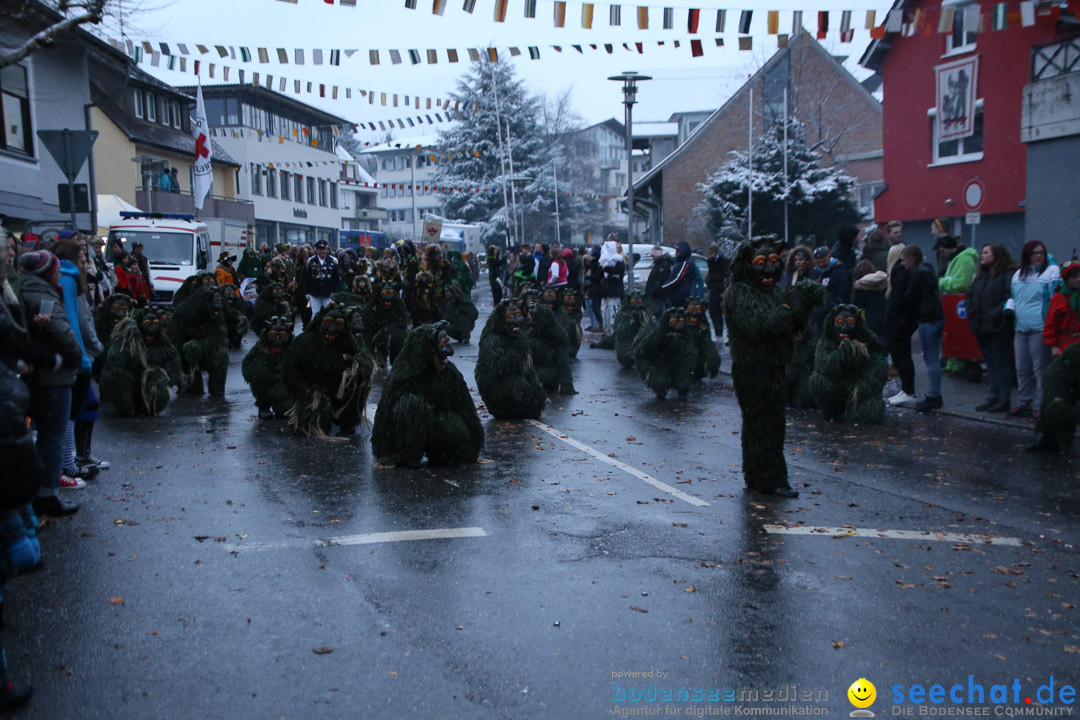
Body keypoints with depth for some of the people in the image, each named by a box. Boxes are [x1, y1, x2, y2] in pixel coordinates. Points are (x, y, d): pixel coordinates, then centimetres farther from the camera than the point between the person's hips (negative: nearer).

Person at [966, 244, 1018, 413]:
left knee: (1001, 362, -3)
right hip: (982, 328, 8)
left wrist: (995, 315, -21)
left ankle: (1004, 398, 3)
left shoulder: (1008, 275, -10)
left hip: (999, 329, -8)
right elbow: (969, 295, 18)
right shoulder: (981, 275, 17)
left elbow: (1010, 297, -20)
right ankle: (993, 396, 19)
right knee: (990, 363, 13)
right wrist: (971, 312, 3)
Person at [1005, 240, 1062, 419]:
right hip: (1020, 328, 6)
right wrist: (1009, 307, 8)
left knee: (1040, 369, -6)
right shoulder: (1019, 274, 17)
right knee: (1022, 369, 12)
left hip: (1040, 328, -6)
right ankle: (1024, 404, 22)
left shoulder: (1052, 270, 0)